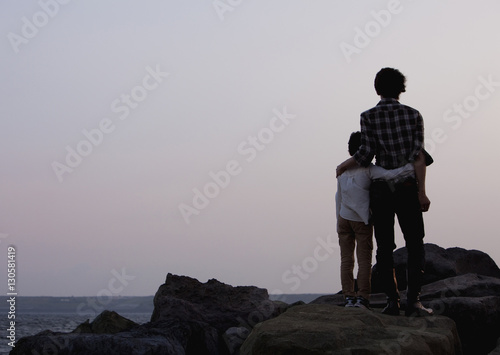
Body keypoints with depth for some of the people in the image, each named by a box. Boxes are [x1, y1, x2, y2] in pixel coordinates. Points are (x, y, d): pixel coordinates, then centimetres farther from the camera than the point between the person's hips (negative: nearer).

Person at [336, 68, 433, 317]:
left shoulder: (369, 117, 0)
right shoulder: (413, 115, 2)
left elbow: (366, 154, -9)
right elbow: (418, 154, -7)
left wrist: (343, 166, 10)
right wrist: (421, 191, -8)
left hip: (380, 188, 0)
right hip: (407, 188, 0)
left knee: (384, 248, 6)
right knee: (415, 246, 5)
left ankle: (392, 301, 0)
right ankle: (413, 300, -7)